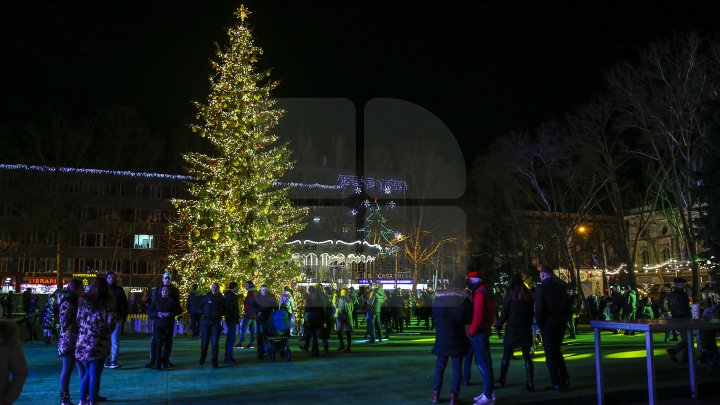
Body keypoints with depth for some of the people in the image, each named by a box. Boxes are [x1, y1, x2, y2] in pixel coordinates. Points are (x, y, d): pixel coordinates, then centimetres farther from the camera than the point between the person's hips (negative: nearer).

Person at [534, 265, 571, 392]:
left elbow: (539, 310, -18)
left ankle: (556, 383, 6)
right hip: (561, 324, 6)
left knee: (550, 354, 4)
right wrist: (564, 321, 13)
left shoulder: (540, 289, -14)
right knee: (557, 351, 21)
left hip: (548, 326, -6)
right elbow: (568, 306, 7)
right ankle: (565, 379, 19)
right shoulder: (561, 287, 5)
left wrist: (540, 325, -4)